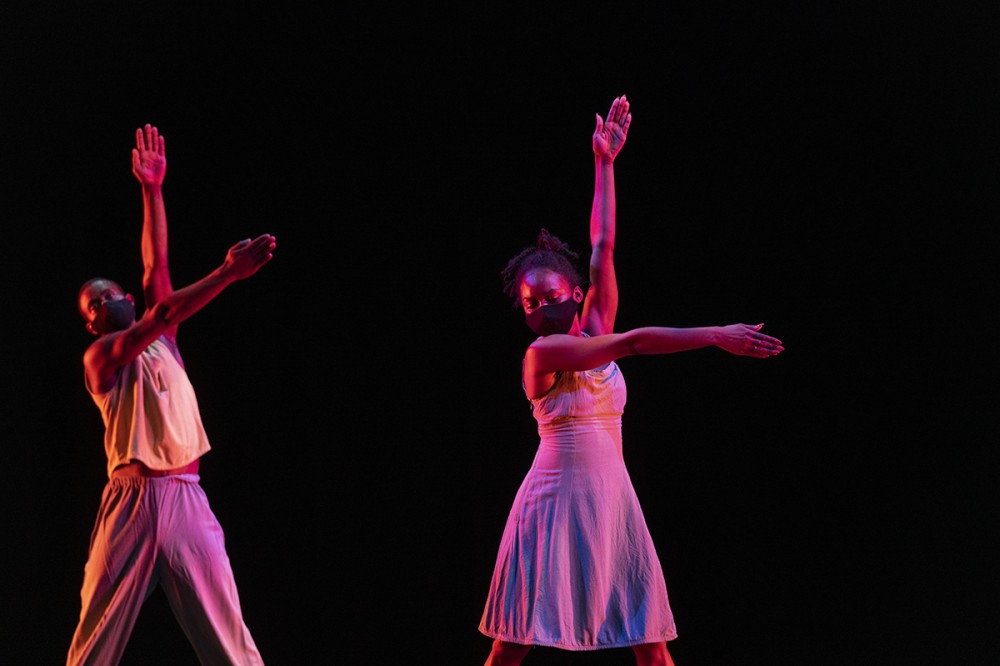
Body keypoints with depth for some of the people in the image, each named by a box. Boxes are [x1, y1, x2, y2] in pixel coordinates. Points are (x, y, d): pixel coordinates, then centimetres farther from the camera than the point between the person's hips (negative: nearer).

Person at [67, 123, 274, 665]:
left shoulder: (159, 340, 19)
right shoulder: (99, 357, 4)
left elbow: (155, 268, 7)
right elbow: (162, 314, -11)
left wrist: (152, 190, -1)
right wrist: (229, 272, -19)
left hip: (186, 498, 4)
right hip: (131, 499, -4)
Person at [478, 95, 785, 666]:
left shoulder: (594, 329, 8)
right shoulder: (541, 354, -9)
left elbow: (603, 247, 6)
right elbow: (633, 343, -19)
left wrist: (604, 161, 7)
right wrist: (716, 336, -23)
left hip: (610, 498, 6)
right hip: (556, 498, -6)